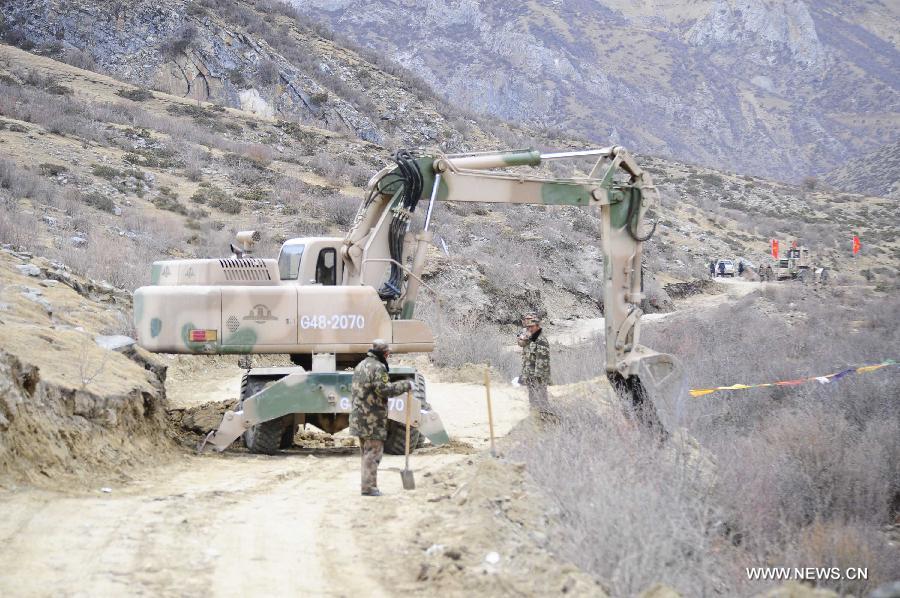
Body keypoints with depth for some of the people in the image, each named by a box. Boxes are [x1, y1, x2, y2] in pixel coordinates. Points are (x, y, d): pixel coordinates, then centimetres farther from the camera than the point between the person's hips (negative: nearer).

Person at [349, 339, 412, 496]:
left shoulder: (360, 366, 17)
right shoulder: (378, 367, -14)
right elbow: (385, 389, -23)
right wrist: (406, 385, -15)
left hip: (359, 416, 10)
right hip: (372, 418, -10)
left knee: (366, 452, 17)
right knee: (373, 452, -6)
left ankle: (367, 484, 22)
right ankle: (368, 487, -7)